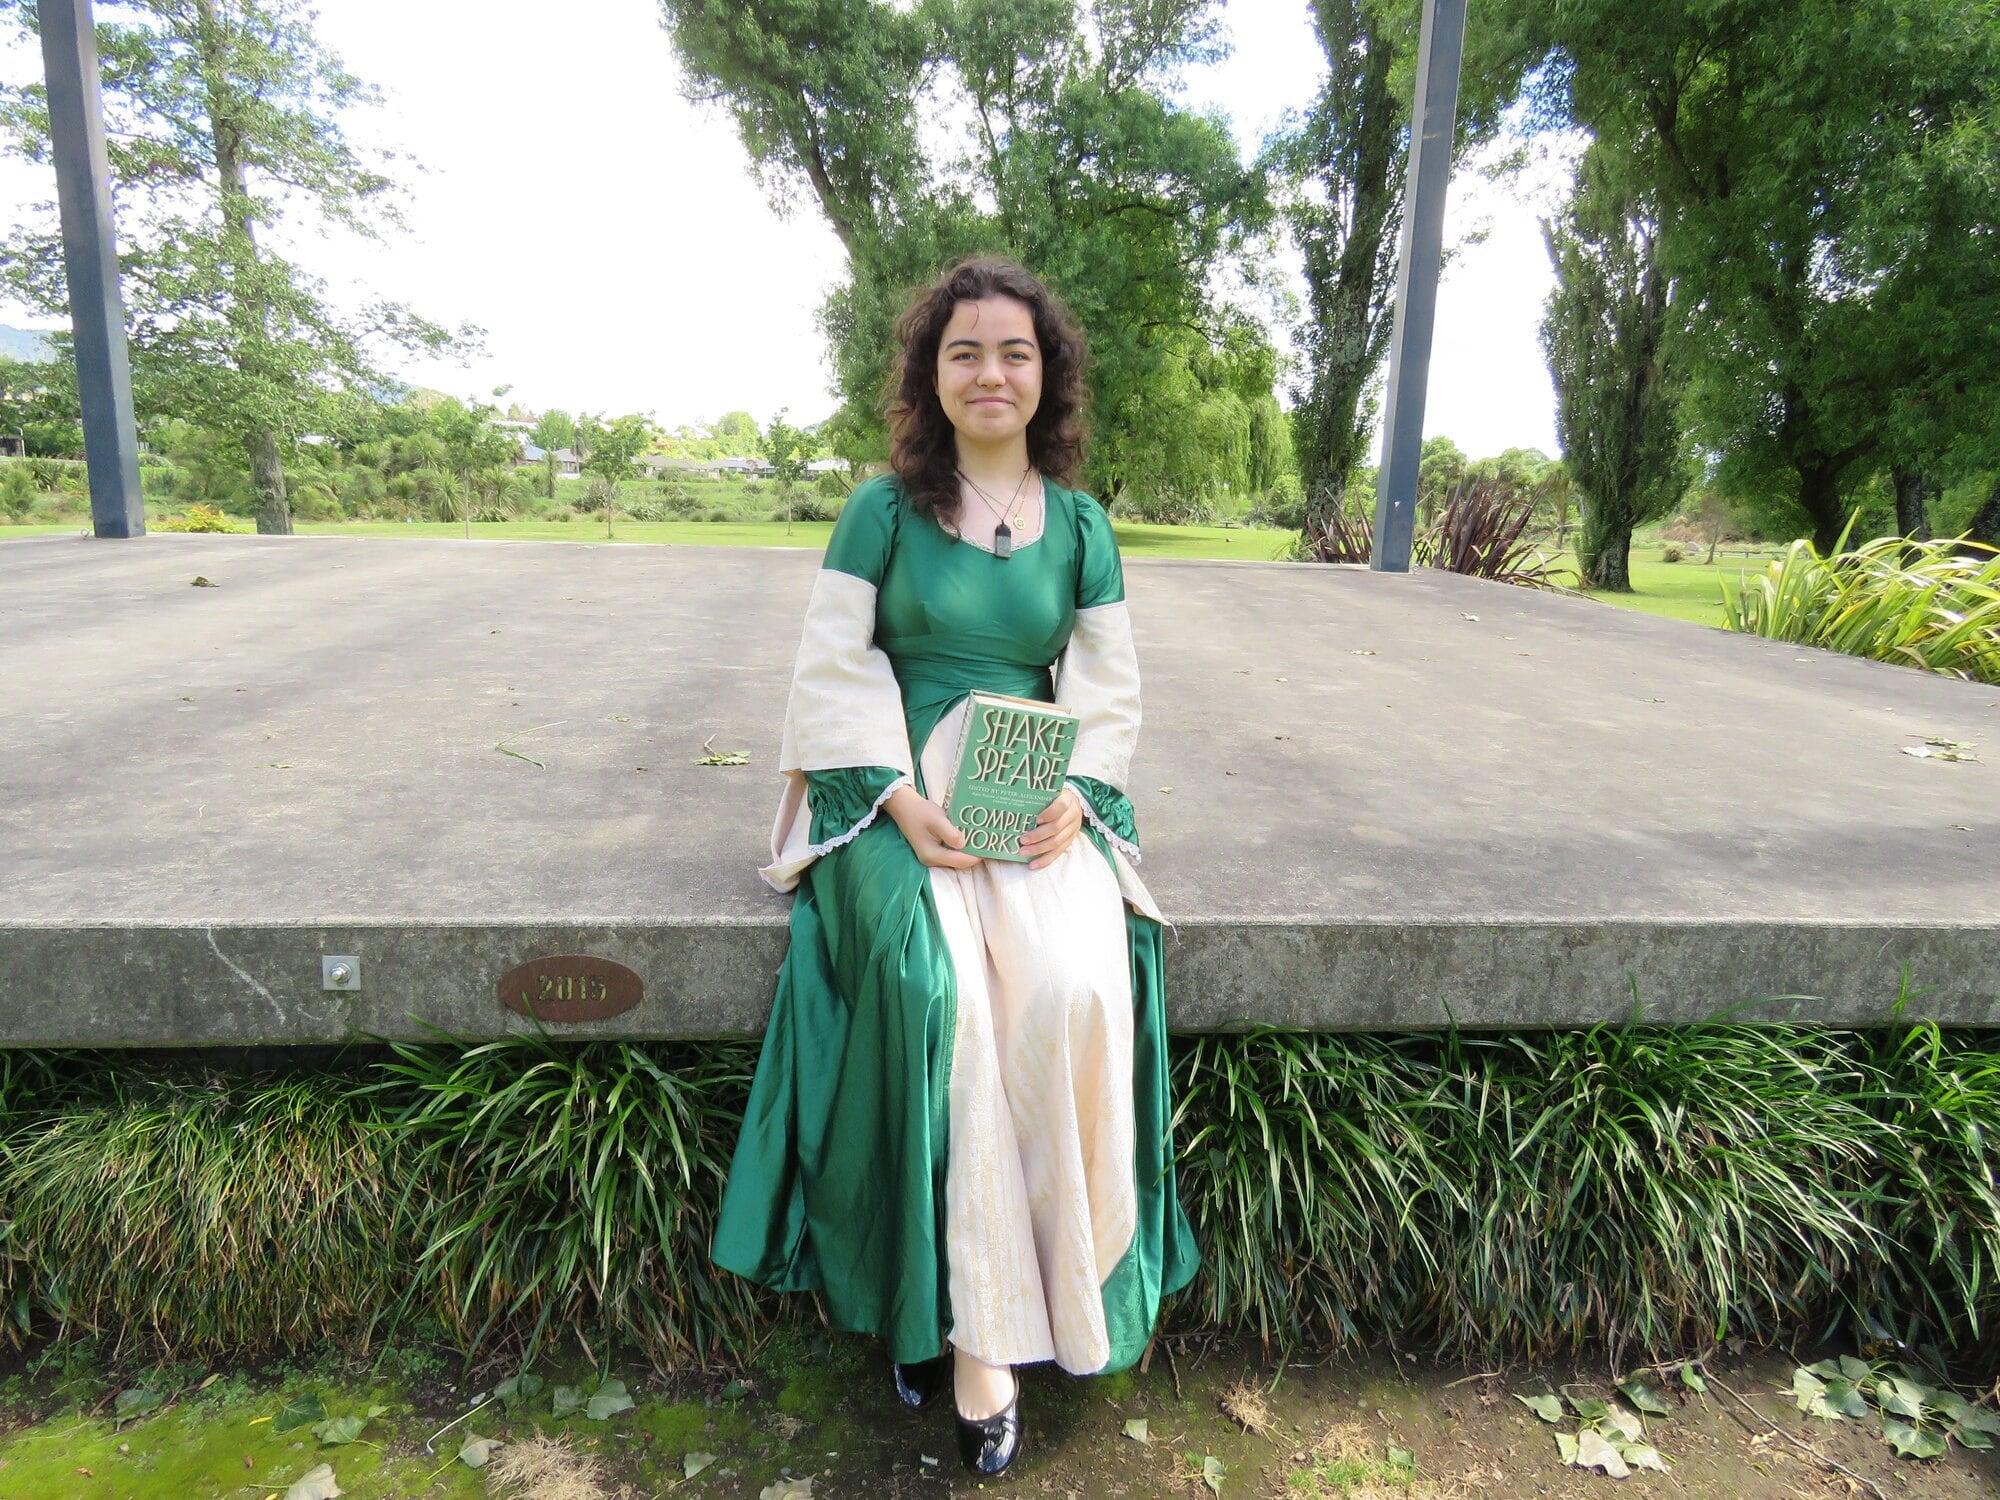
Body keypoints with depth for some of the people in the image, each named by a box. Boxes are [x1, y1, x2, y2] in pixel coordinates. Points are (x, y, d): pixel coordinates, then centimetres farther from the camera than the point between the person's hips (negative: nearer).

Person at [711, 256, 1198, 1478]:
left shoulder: (1082, 525, 12)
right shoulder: (884, 507, 5)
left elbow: (1111, 689, 10)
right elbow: (834, 672, 0)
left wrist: (1074, 794, -10)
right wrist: (906, 798, -15)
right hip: (897, 793, -1)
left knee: (1075, 985, -26)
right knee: (935, 982, -30)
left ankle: (1000, 1297, -5)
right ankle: (973, 1323, -12)